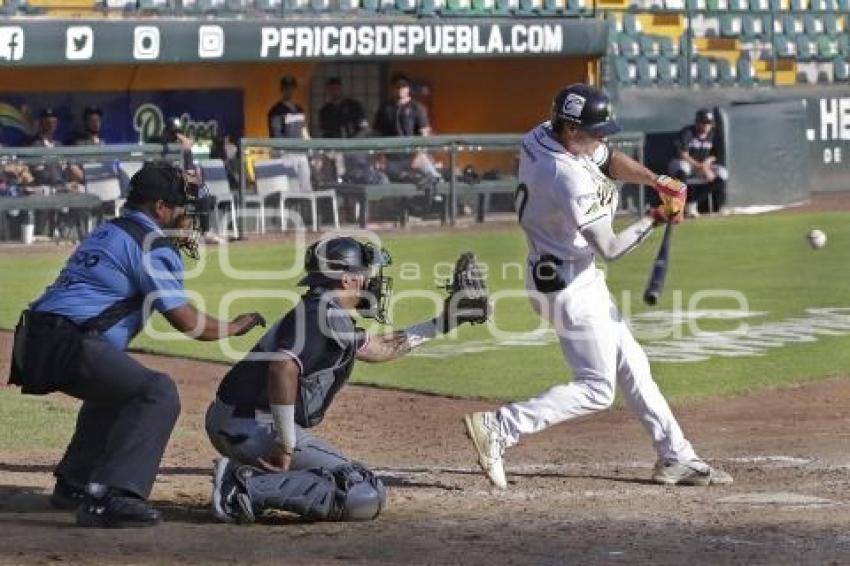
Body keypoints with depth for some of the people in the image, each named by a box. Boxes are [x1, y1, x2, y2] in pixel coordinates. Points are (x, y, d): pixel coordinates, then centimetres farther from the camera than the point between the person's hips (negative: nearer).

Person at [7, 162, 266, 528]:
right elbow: (186, 322, -6)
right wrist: (234, 327, 10)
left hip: (34, 344, 10)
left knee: (114, 390, 34)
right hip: (68, 345, -10)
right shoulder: (153, 245, -4)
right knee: (158, 393, -19)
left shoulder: (107, 231, 24)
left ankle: (74, 484, 36)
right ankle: (108, 497, -29)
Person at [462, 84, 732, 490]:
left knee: (631, 366, 16)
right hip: (570, 285, -10)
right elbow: (609, 249, -22)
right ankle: (499, 428, -9)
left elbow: (611, 161, 10)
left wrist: (656, 180, -6)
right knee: (596, 388, -5)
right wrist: (655, 220, -8)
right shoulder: (573, 182, -30)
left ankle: (675, 457, 24)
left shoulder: (539, 137, -3)